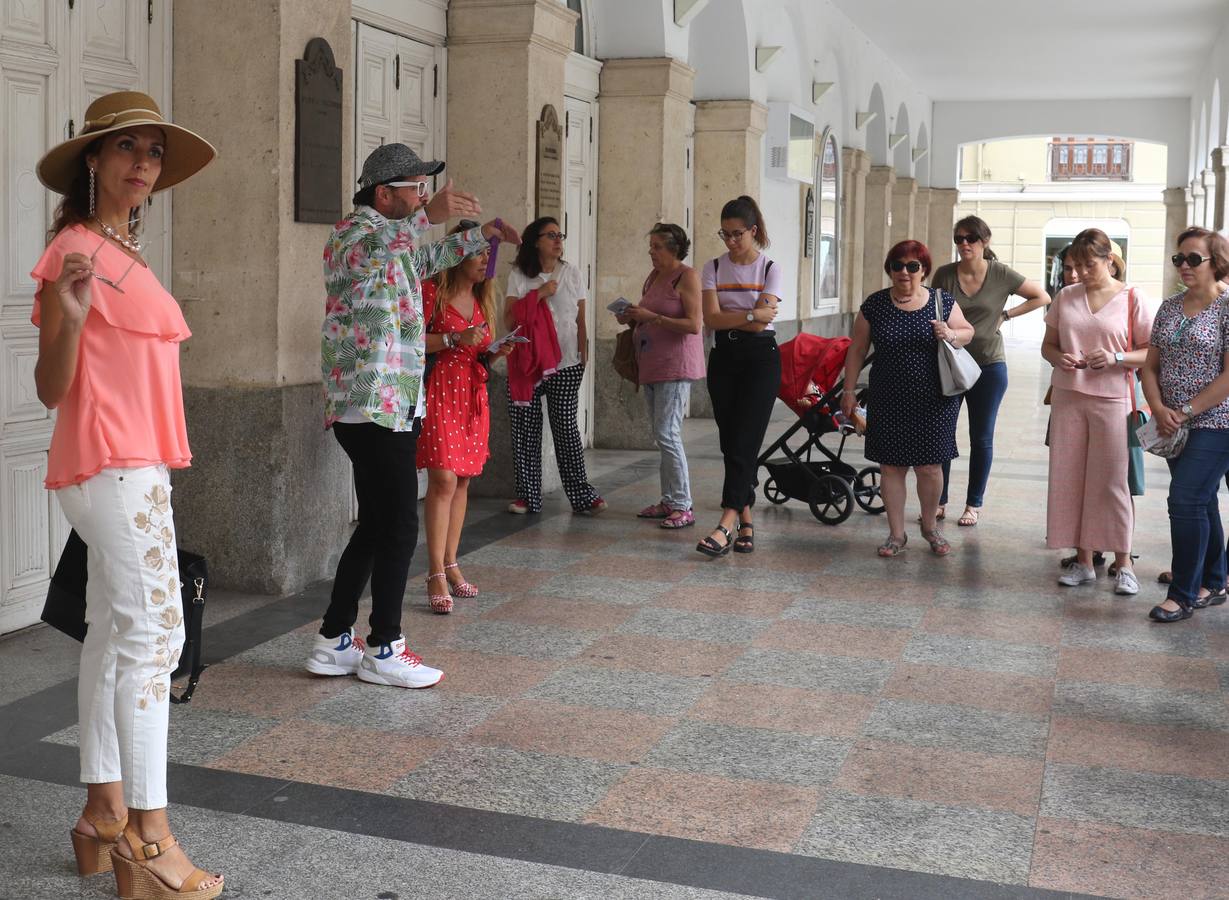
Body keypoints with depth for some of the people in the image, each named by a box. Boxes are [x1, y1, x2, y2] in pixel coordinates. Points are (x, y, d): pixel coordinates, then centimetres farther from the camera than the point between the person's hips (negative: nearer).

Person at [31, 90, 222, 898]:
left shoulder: (126, 251, 15)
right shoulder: (73, 250, -10)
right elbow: (52, 388, -11)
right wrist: (68, 314, -26)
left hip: (138, 466, 9)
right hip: (111, 466, -9)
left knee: (115, 633, 11)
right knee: (154, 632, -11)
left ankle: (104, 816, 18)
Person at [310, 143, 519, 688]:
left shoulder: (395, 238, 20)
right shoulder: (355, 230, -10)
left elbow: (430, 259, 42)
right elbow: (370, 245, -36)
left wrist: (482, 234, 43)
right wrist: (426, 215, -47)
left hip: (391, 405, 10)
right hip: (374, 405, -10)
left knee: (377, 526, 12)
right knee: (399, 527, -5)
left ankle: (334, 642, 19)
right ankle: (384, 650, 4)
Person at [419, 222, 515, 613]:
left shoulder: (482, 297, 15)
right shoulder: (432, 291, -8)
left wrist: (493, 353, 2)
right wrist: (454, 339, -20)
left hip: (472, 395, 7)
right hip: (439, 392, -7)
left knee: (462, 480, 8)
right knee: (443, 479, -13)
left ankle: (450, 565, 16)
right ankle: (436, 576, -11)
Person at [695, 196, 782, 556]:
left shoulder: (770, 269, 0)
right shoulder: (714, 269, 7)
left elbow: (762, 323, -11)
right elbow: (711, 318, -6)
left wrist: (728, 317, -6)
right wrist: (751, 315, -12)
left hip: (761, 358, -3)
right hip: (724, 358, 4)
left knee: (743, 442, -12)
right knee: (731, 442, 4)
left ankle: (726, 524, -18)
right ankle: (746, 523, 14)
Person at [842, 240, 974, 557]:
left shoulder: (942, 301, 0)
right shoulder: (875, 305, 1)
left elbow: (967, 331, 11)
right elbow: (857, 349, 6)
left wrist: (951, 335, -12)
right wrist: (849, 390, 5)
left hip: (934, 401, 0)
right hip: (888, 402, 1)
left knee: (929, 467, 4)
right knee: (892, 467, 4)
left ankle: (930, 526, 27)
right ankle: (897, 534, 16)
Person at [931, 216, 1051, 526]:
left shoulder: (1001, 275, -5)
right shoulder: (944, 275, -3)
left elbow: (1042, 297, 5)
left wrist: (1006, 314, -3)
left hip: (989, 366, -1)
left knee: (981, 438, 7)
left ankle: (974, 504, 18)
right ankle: (938, 501, 14)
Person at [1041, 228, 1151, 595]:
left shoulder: (1132, 299, -1)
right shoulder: (1066, 297, 9)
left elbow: (1151, 354, -1)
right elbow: (1047, 345, 15)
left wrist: (1116, 358, -19)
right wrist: (1058, 358, -8)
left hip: (1112, 399, -4)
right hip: (1067, 397, 4)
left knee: (1111, 481, -2)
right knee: (1069, 479, 5)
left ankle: (1123, 563, 9)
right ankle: (1083, 561, 15)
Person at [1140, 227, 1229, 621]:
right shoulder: (1169, 307, 9)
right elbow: (1150, 365, 10)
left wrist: (1187, 411, -16)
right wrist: (1159, 409, -6)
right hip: (1176, 426, 7)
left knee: (1185, 500, -12)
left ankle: (1183, 593, -2)